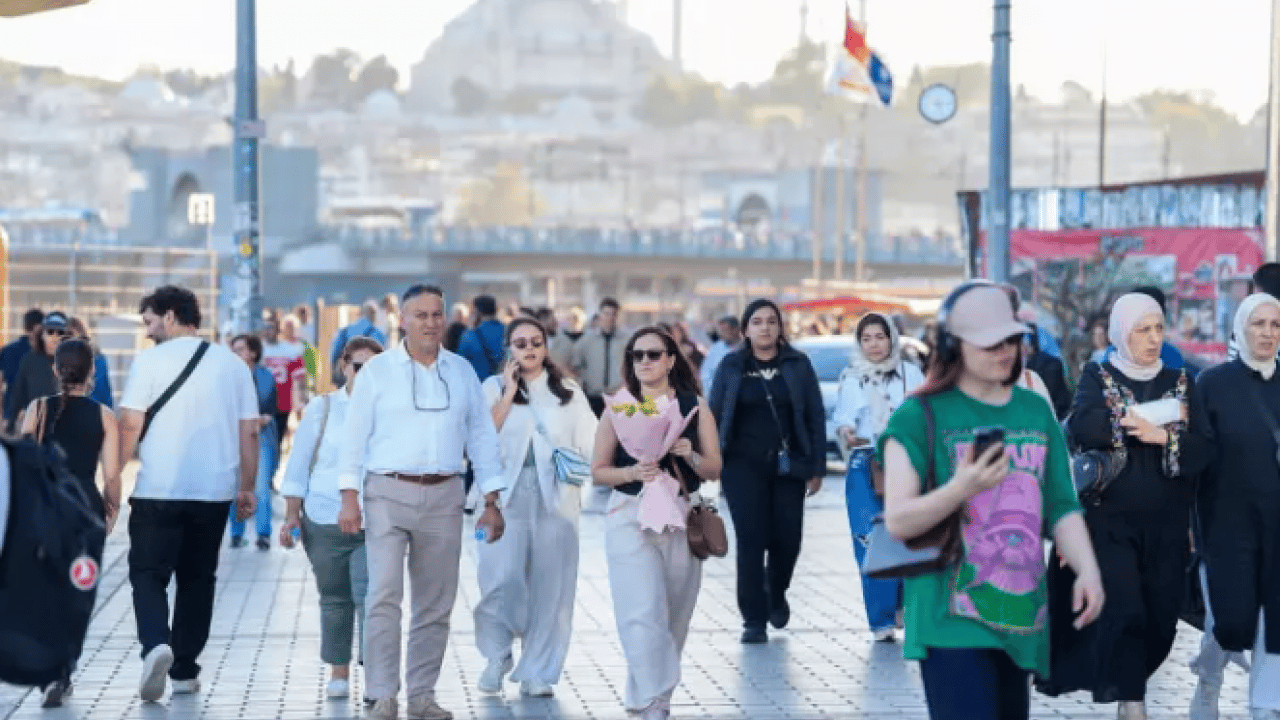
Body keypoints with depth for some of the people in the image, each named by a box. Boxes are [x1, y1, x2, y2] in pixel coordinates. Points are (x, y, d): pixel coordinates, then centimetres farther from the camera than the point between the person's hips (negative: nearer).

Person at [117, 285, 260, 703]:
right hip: (214, 491, 4)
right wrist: (247, 489, 12)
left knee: (148, 575, 4)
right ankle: (184, 671, 17)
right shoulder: (233, 364, 7)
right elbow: (249, 433, 6)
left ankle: (156, 644, -21)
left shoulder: (151, 360, -4)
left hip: (158, 490, -3)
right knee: (197, 579, 14)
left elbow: (130, 426, -8)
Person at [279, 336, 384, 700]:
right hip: (324, 520, 2)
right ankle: (339, 670, 25)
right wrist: (292, 515, 4)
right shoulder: (321, 408, 5)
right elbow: (299, 464, 8)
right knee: (335, 598, 11)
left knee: (369, 594, -13)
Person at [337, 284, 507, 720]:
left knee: (435, 604, 6)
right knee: (385, 596, -11)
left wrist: (492, 503, 5)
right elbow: (355, 436, -1)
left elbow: (482, 438, 10)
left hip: (443, 496, 3)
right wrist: (349, 500, -8)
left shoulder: (461, 371, 9)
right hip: (388, 492, -3)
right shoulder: (377, 370, 1)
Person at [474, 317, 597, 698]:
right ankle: (497, 655, 13)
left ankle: (537, 671, 9)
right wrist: (509, 393, -5)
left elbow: (590, 443, 5)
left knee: (549, 586, -1)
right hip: (507, 495, -1)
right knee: (503, 578, -10)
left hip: (555, 498, 1)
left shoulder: (569, 393, 12)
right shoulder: (494, 387, 9)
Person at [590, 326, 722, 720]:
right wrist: (633, 472, -16)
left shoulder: (695, 406, 4)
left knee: (674, 615, 9)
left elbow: (714, 469, 3)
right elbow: (598, 470, 3)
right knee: (645, 613, -13)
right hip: (631, 518, -2)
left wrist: (690, 455, -17)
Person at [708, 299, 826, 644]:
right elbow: (714, 416, 4)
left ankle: (776, 594, 31)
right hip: (744, 466, -1)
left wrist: (817, 467, -1)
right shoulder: (732, 367, 4)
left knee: (787, 538, 0)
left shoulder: (798, 365, 4)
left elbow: (816, 417, 4)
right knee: (751, 540, -4)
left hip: (788, 466, 1)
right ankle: (754, 619, 4)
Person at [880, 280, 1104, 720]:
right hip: (953, 621, -6)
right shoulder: (921, 416, -6)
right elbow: (898, 520, -11)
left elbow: (1062, 507, 13)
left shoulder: (1037, 411, 12)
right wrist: (961, 489, -28)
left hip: (1019, 617, 6)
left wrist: (1088, 570, -4)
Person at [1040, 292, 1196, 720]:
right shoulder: (1098, 377, 2)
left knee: (1161, 619, 5)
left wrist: (1164, 436, -20)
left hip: (1166, 525, 3)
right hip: (1110, 521, -3)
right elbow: (1082, 428, -18)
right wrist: (1155, 416, -17)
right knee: (1123, 613, -12)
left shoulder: (1182, 382, 9)